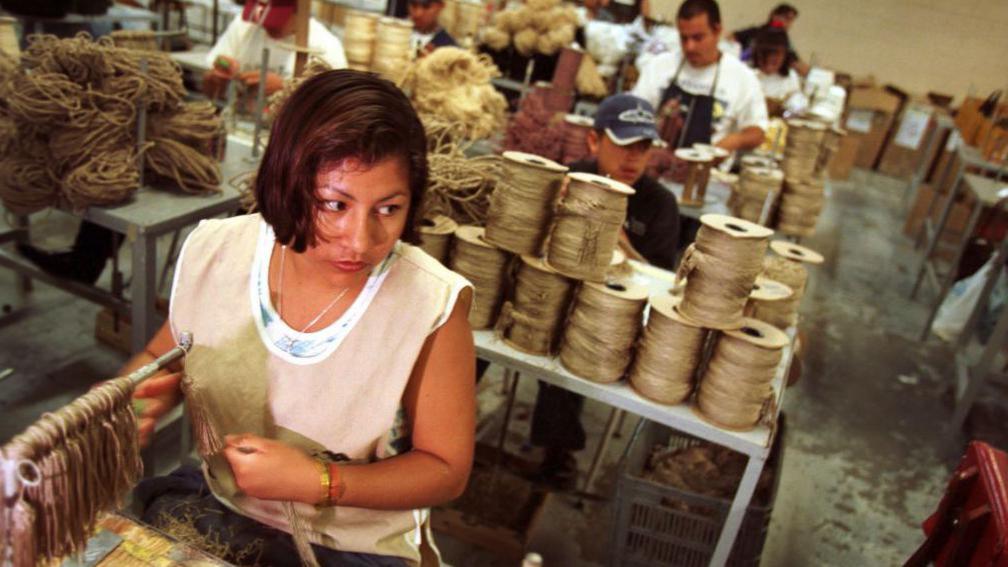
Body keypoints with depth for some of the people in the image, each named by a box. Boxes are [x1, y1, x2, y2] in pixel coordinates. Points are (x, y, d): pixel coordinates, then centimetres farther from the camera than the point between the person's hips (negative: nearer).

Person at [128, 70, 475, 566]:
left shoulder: (433, 306, -25)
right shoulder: (213, 252, -13)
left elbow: (445, 469, -12)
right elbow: (161, 358, 8)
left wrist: (317, 483, -24)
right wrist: (132, 393, -14)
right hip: (212, 502, 3)